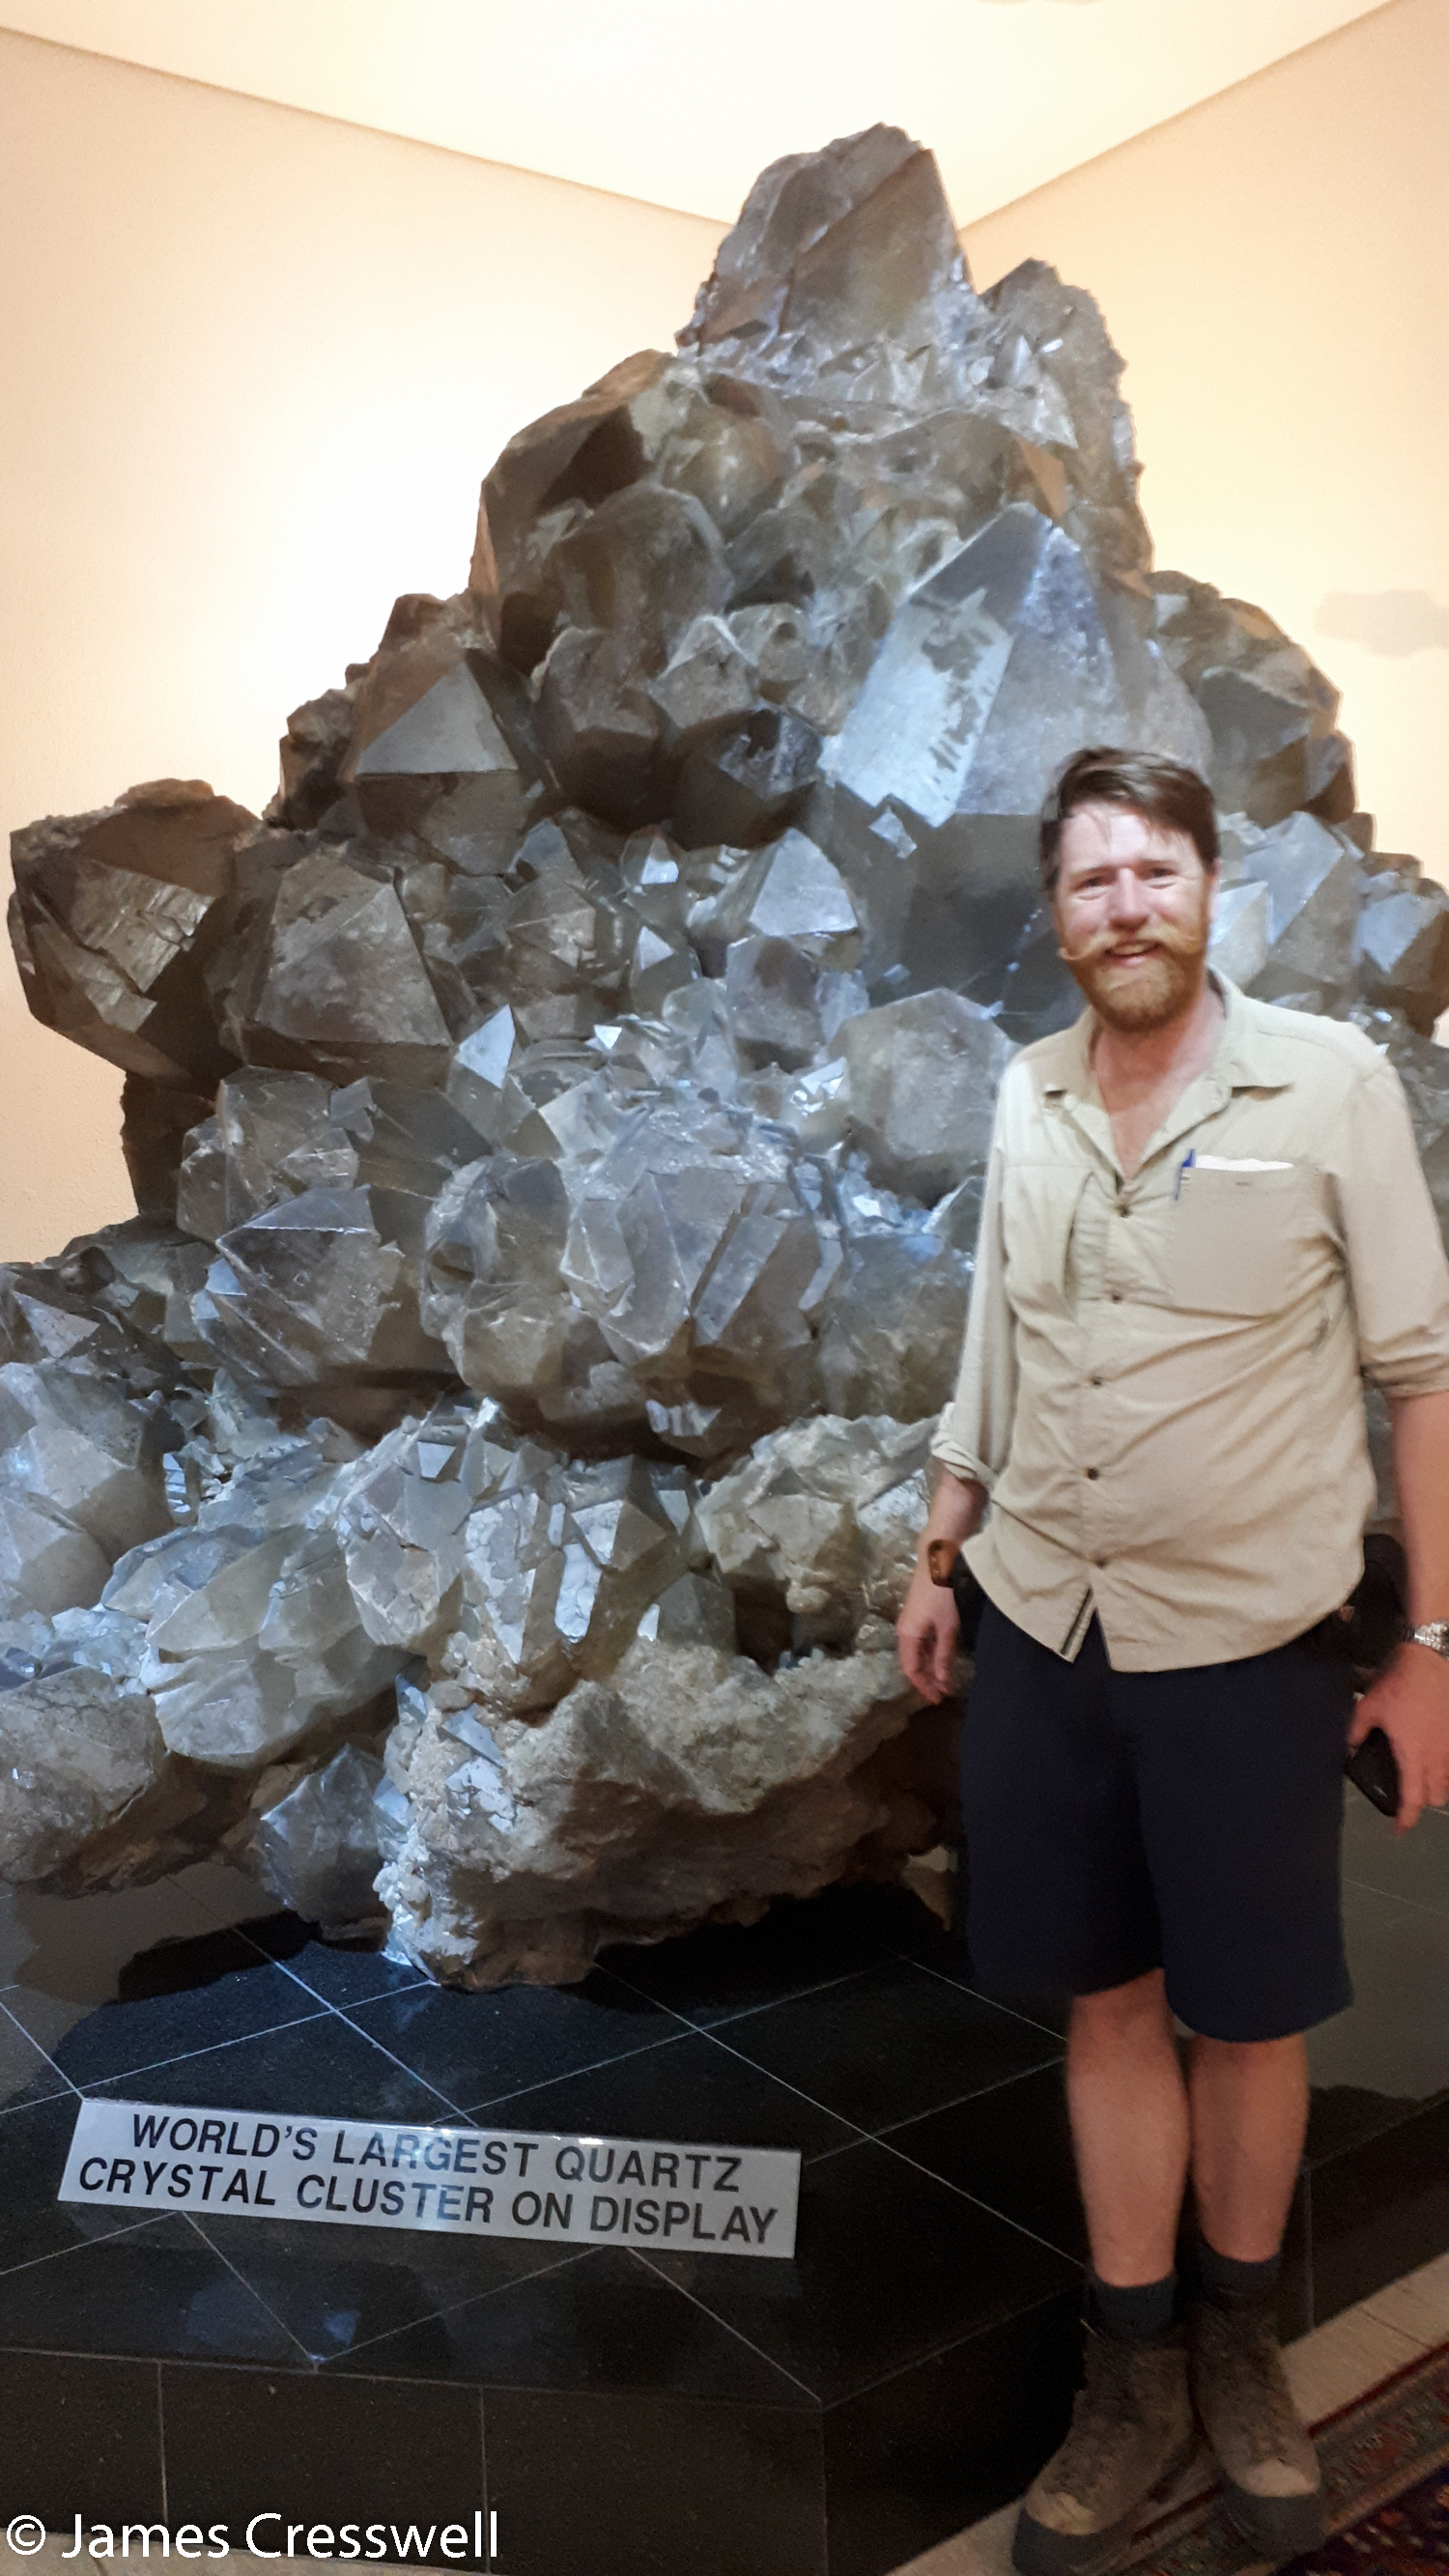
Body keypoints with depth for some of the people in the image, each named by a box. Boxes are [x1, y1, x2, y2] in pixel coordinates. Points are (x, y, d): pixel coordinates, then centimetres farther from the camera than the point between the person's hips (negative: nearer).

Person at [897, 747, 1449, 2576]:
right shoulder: (1027, 1094, 4)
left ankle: (1237, 2342, 38)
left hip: (1248, 1644, -3)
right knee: (1109, 2001, 14)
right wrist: (941, 1554, 15)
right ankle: (1134, 2375, 32)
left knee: (1250, 2012, 13)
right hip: (1045, 1627, 3)